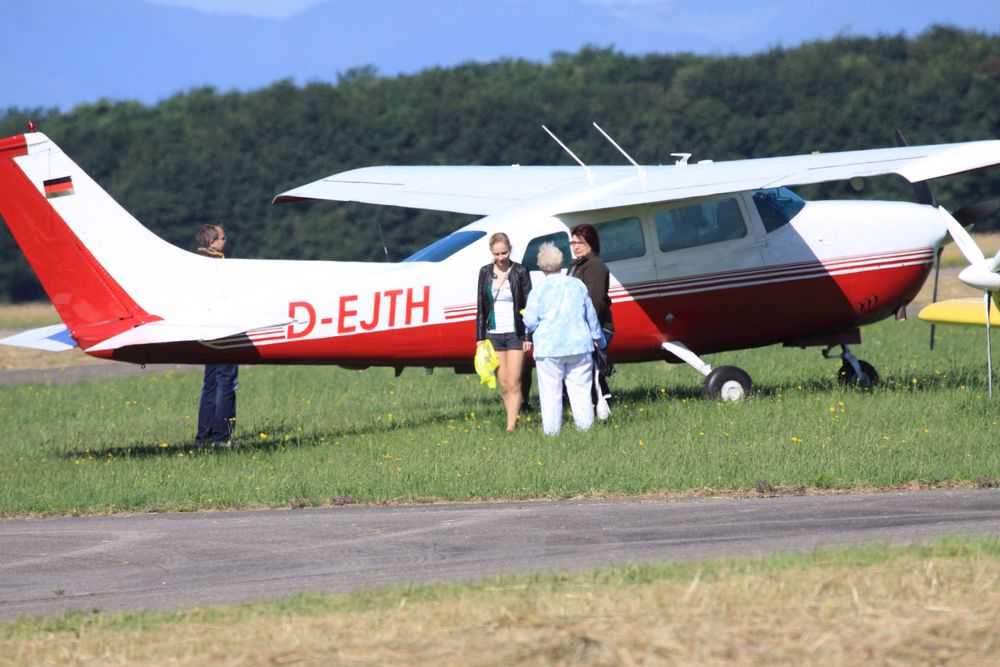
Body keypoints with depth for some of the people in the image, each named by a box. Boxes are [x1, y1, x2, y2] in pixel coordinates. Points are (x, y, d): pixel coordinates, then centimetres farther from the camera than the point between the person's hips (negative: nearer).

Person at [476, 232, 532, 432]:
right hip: (494, 333, 3)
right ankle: (513, 422, 12)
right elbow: (481, 306, 10)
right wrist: (479, 337, 6)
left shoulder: (520, 272, -3)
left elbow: (528, 305, -2)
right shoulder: (485, 272, 6)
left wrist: (528, 337, -7)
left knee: (513, 384, -7)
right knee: (503, 384, 3)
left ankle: (511, 427, -10)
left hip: (515, 334, -3)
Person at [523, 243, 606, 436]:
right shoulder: (578, 285, 4)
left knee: (550, 393, 2)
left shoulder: (538, 291, -6)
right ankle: (585, 426, 6)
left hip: (549, 349, -3)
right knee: (580, 390, 7)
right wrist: (598, 338, 26)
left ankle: (551, 431, 1)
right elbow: (591, 315, 12)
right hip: (578, 346, 3)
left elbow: (530, 322, -8)